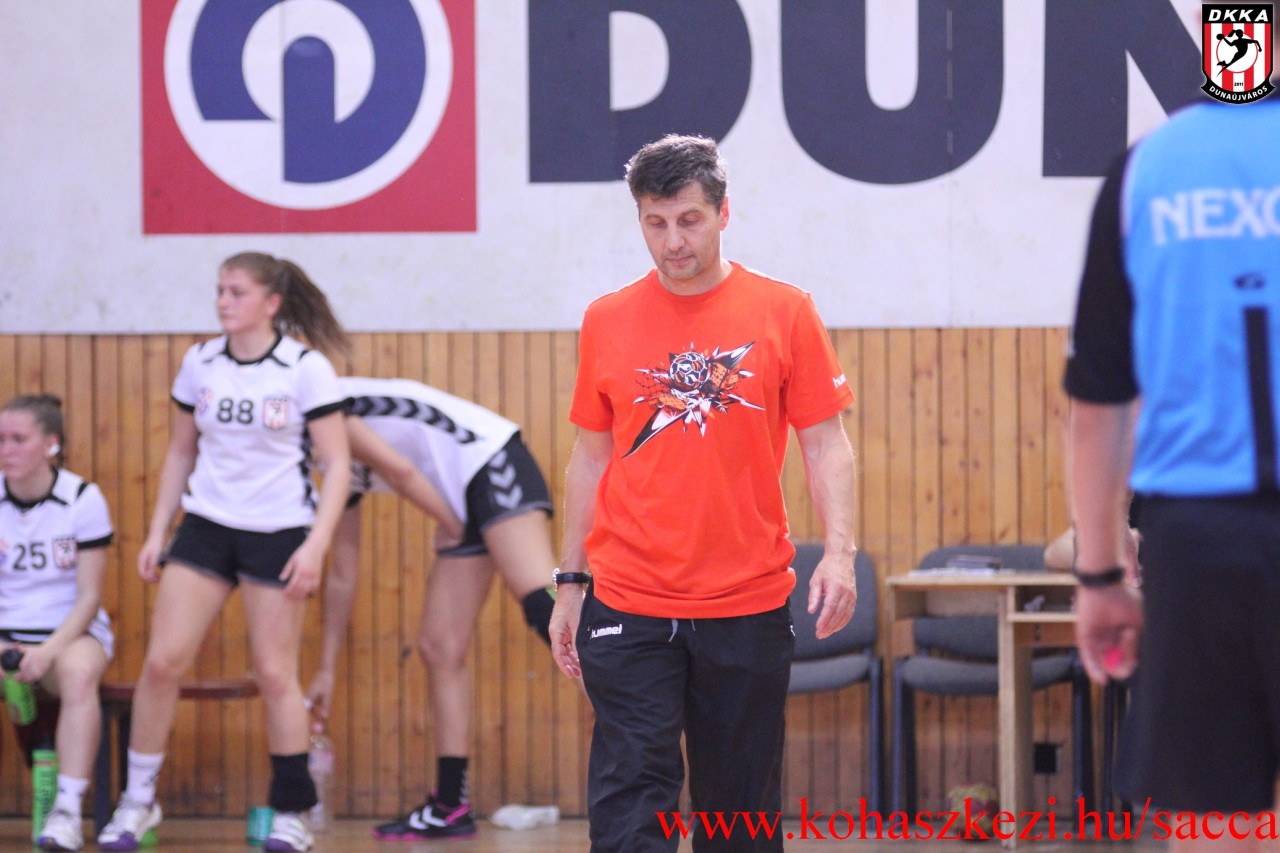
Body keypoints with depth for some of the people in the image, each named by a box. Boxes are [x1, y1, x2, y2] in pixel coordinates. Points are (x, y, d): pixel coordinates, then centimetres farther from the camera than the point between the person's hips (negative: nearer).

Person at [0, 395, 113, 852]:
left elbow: (89, 596, -6)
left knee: (78, 673, -37)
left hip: (73, 632, -2)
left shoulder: (83, 499, -6)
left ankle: (67, 812, -39)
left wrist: (49, 650, -21)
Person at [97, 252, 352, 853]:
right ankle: (137, 801, 8)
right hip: (205, 527, 4)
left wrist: (316, 545, -15)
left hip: (278, 534, -3)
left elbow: (336, 463, -7)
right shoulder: (199, 364, 4)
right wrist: (157, 532, 10)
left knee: (274, 673, -1)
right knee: (162, 661, -5)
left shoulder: (306, 369, -8)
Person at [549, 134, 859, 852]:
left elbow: (827, 444, 2)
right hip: (627, 608, 0)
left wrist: (840, 551, -13)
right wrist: (570, 584, 11)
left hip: (749, 608, 0)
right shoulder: (608, 321, 5)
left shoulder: (784, 313, 1)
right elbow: (591, 457, 12)